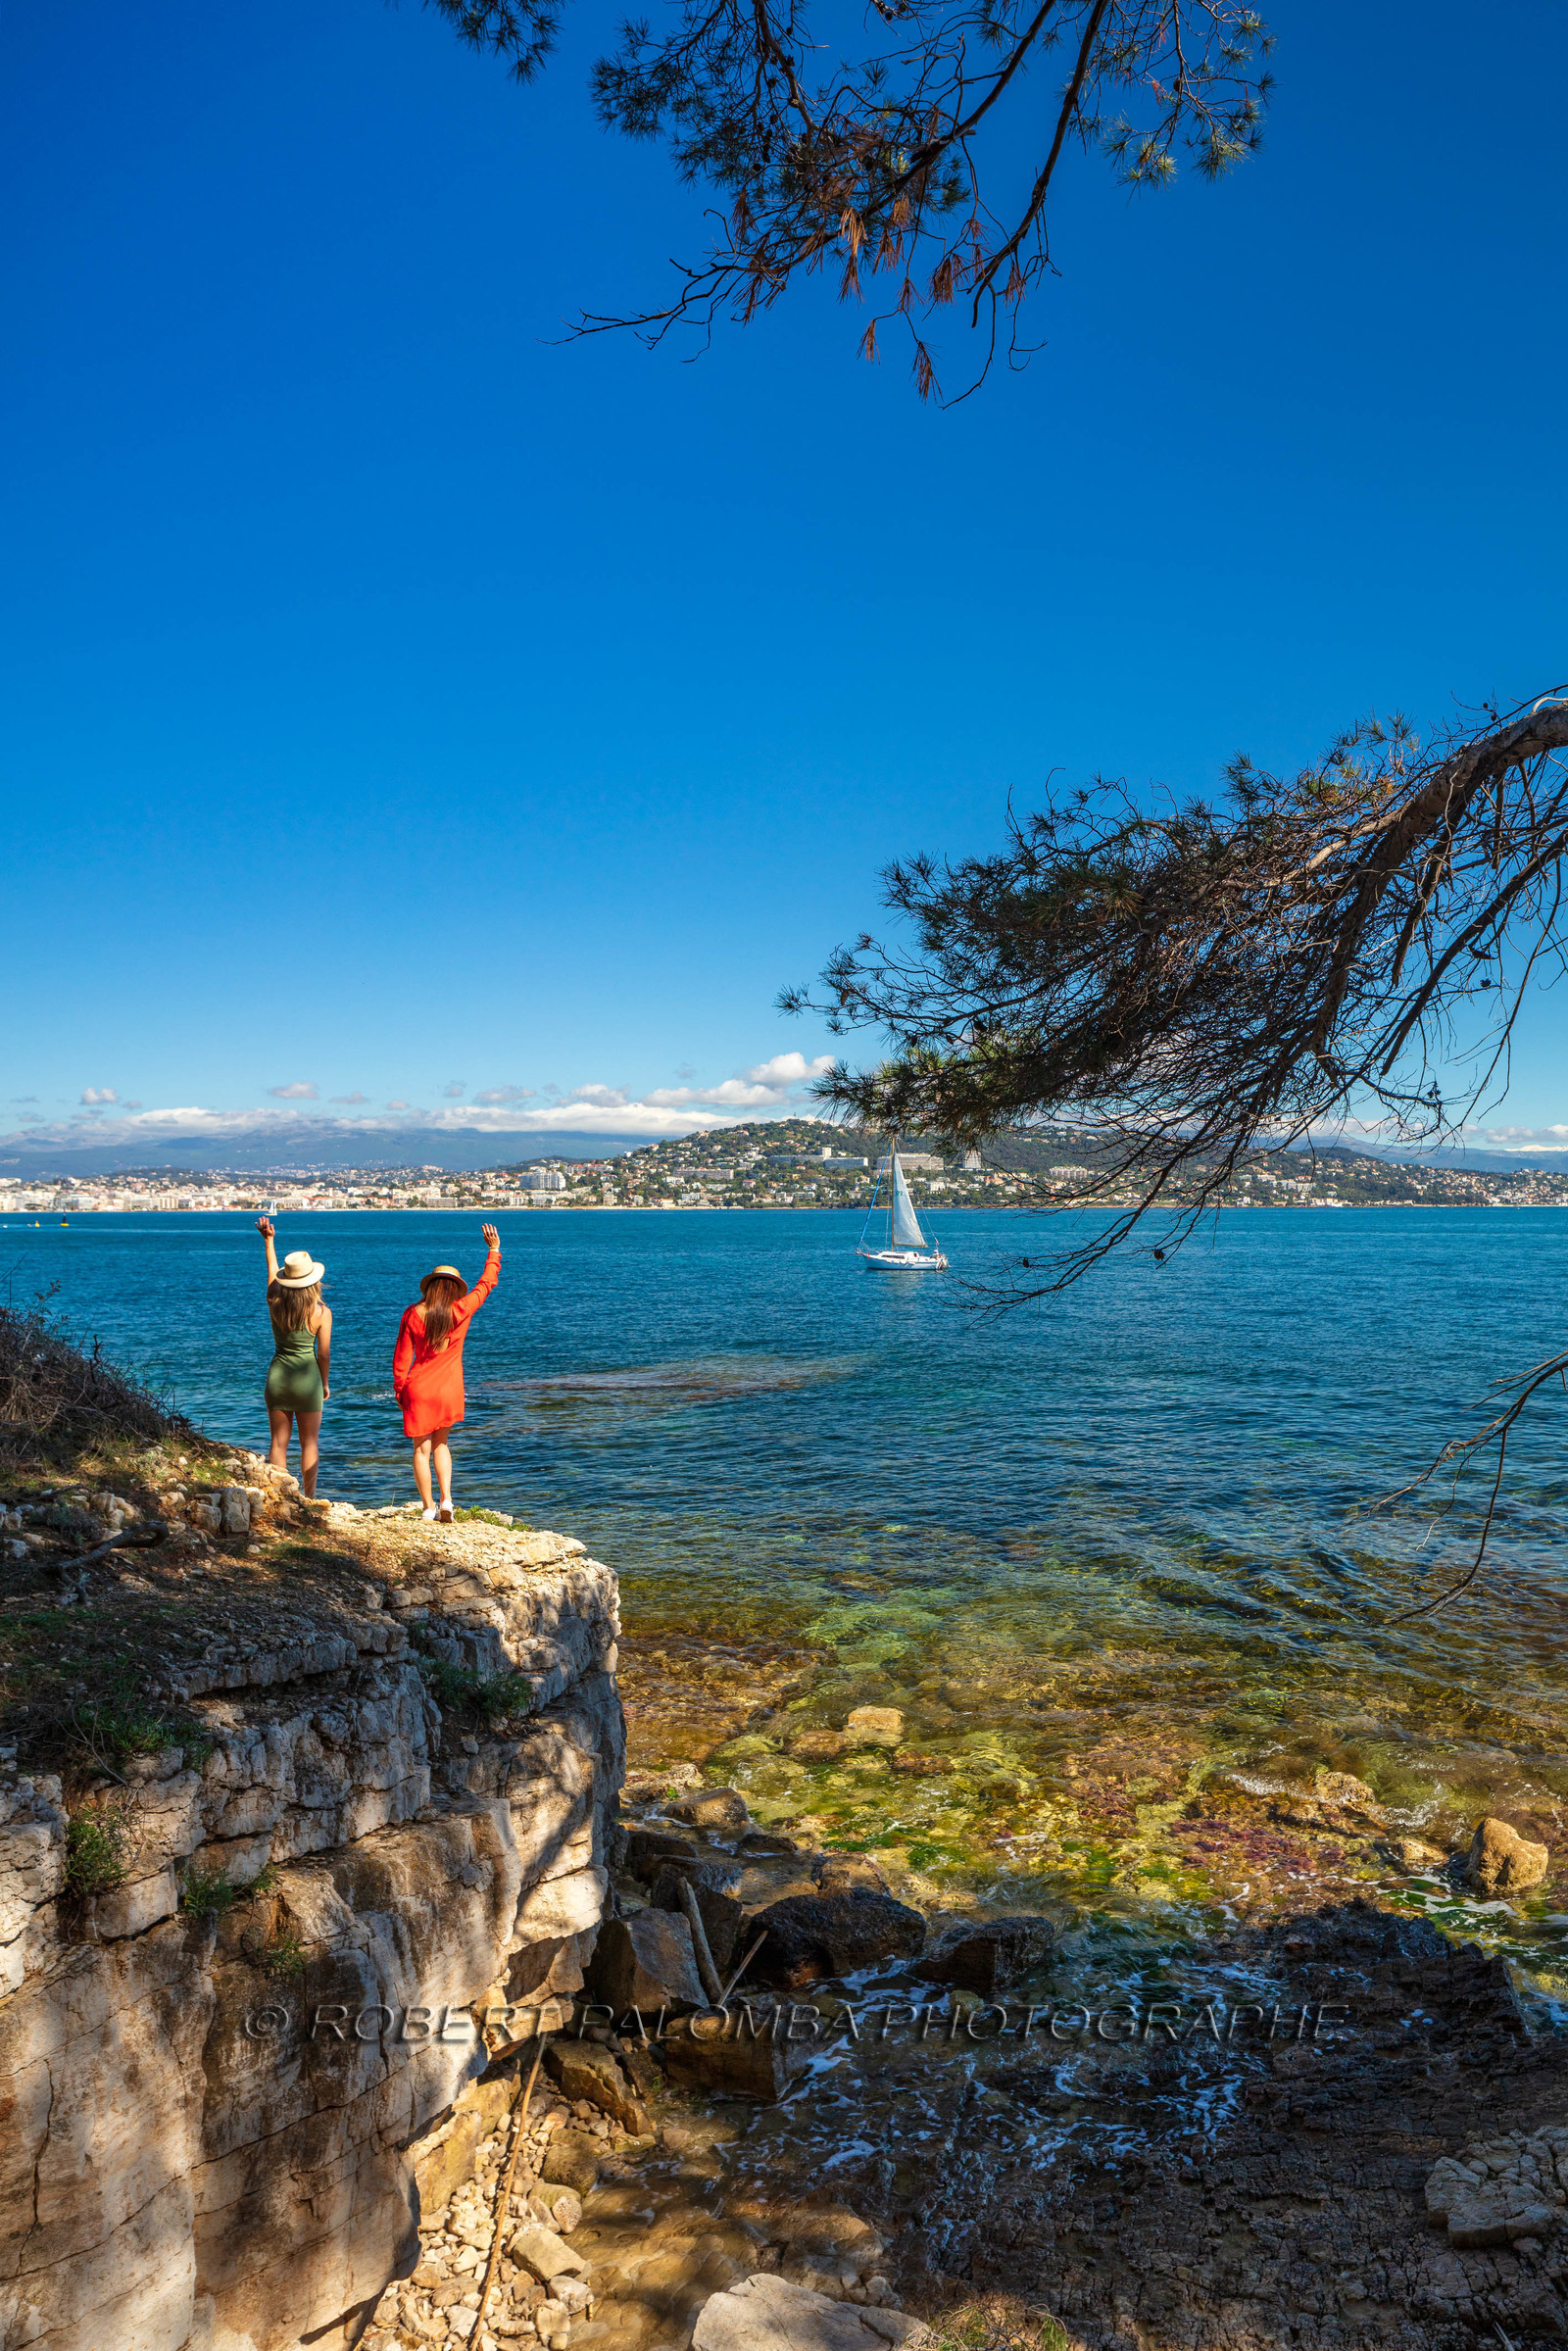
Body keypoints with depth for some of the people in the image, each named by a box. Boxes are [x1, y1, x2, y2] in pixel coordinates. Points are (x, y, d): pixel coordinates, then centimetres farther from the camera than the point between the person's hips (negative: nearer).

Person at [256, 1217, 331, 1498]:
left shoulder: (275, 1303, -5)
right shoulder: (321, 1312, -12)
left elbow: (271, 1271, 14)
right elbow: (323, 1354, -6)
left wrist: (269, 1240, 23)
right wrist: (324, 1384, 9)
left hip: (277, 1376, 3)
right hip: (306, 1378, -3)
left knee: (279, 1442, 10)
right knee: (309, 1443, 8)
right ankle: (309, 1499, 12)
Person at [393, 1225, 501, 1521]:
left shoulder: (413, 1315, -5)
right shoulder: (461, 1310, -6)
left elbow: (401, 1358, -1)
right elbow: (486, 1283, 9)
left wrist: (399, 1389, 11)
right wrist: (494, 1251, 21)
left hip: (418, 1389, -1)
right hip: (449, 1391, 1)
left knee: (422, 1449, 10)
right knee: (440, 1444, 19)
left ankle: (428, 1507, 12)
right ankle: (446, 1499, 4)